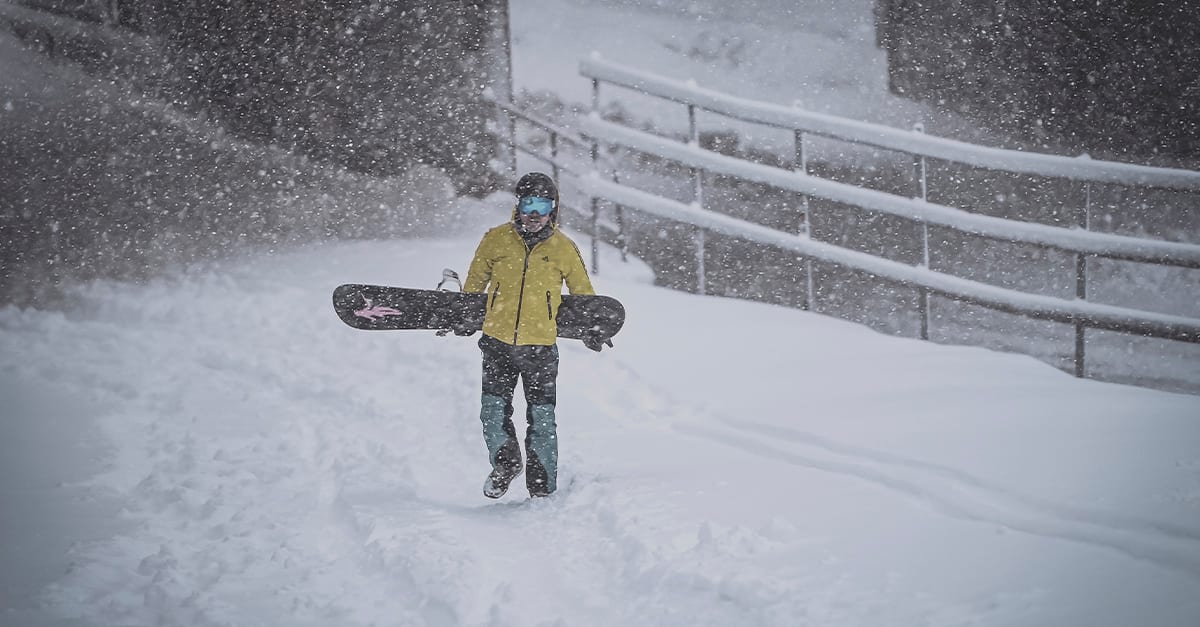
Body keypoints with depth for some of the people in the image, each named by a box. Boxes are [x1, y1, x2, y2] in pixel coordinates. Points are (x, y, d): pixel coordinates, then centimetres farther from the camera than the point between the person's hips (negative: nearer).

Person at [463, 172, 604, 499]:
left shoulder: (564, 248, 2)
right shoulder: (496, 239, 2)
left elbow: (582, 292, 15)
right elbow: (475, 282, 17)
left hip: (541, 347, -1)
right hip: (498, 342, 1)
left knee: (542, 419, -1)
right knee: (493, 410, -6)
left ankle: (543, 488, 7)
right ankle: (506, 462, 17)